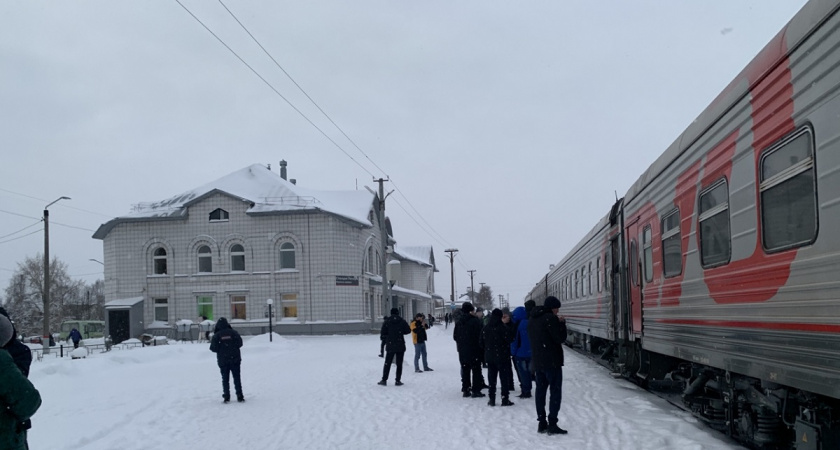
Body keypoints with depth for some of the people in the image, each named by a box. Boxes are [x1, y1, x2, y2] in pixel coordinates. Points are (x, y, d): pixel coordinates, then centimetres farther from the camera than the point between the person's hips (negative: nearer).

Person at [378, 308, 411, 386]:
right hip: (400, 346, 0)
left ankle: (384, 380, 7)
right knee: (399, 364, 6)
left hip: (390, 346, 0)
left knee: (387, 363, 9)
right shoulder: (402, 321, -3)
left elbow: (383, 334, -6)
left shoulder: (387, 322, -3)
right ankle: (398, 380, 3)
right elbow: (408, 331, 5)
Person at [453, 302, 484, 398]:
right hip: (475, 350, -5)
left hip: (462, 351, 6)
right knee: (476, 370, 2)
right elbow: (480, 336, -15)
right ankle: (475, 390, 0)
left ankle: (465, 390, 14)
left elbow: (455, 336, 10)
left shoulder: (458, 322, 4)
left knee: (465, 371, 12)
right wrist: (481, 346, 1)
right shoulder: (475, 321, -15)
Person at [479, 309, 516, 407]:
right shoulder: (503, 327, -16)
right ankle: (505, 399, 3)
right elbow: (510, 338, -10)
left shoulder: (485, 328, 3)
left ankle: (492, 399, 13)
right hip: (502, 357, -5)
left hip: (489, 357, 5)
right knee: (504, 378, 3)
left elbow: (482, 343, 8)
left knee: (492, 378, 12)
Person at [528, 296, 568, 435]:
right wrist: (562, 323, -1)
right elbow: (561, 338, -15)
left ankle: (541, 423, 14)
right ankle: (552, 424, -7)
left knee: (540, 390, 11)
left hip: (537, 361, 8)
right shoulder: (550, 318, -15)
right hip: (551, 361, -8)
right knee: (555, 392, -4)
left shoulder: (533, 319, 13)